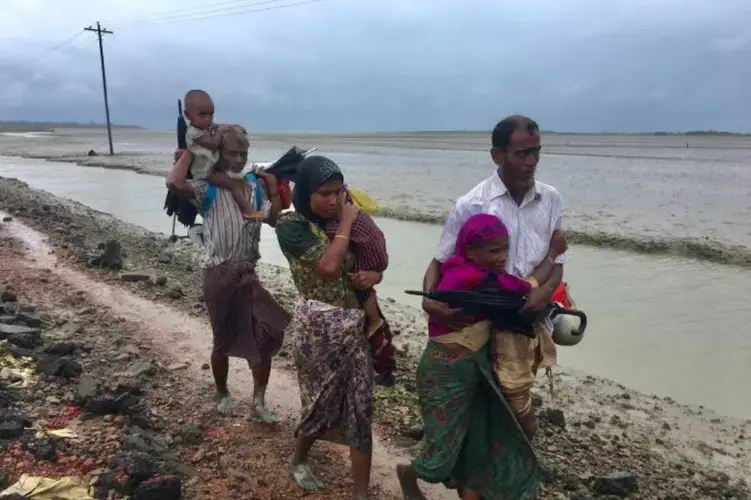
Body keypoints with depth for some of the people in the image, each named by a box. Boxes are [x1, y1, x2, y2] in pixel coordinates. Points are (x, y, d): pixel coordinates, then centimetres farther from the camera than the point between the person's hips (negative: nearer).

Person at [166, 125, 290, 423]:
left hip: (248, 274, 4)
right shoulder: (208, 188, -7)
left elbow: (275, 220, 2)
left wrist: (273, 189, -6)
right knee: (224, 340, 10)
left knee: (266, 335, 2)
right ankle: (223, 395, 35)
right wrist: (190, 151, -12)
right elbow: (174, 183, -26)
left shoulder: (254, 188, 8)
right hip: (219, 274, -4)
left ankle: (258, 402, 16)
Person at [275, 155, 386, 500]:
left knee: (360, 408, 6)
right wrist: (345, 224, -13)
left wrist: (373, 276, -9)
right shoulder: (291, 225, -10)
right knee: (322, 402, 12)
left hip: (357, 323, 5)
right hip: (319, 326, -4)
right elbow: (328, 266, -24)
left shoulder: (346, 220, 6)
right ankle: (299, 460, 44)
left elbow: (372, 266, 14)